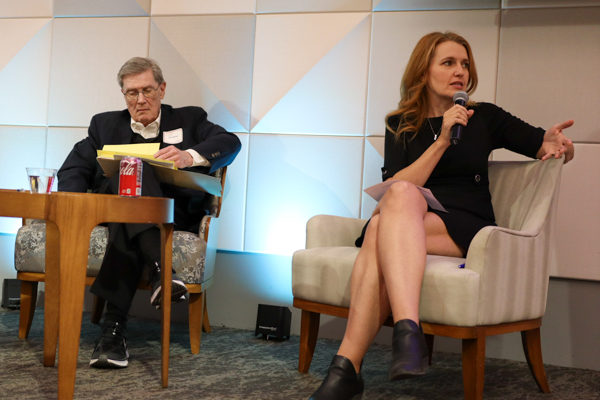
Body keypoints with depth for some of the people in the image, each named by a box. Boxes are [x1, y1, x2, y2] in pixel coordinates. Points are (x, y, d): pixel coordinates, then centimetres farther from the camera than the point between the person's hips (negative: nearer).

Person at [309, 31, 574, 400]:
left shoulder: (485, 117, 14)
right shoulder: (400, 124, 15)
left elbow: (559, 148, 17)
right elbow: (395, 188, -1)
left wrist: (555, 143, -8)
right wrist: (443, 141, -9)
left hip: (466, 229, -1)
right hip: (407, 222, 1)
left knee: (380, 231, -33)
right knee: (402, 195, -36)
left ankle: (347, 367, -46)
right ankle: (408, 331, -51)